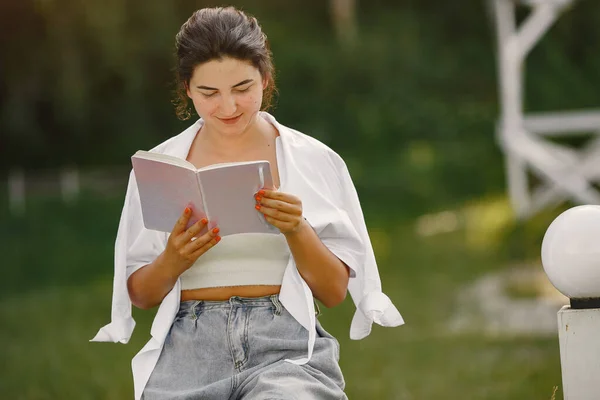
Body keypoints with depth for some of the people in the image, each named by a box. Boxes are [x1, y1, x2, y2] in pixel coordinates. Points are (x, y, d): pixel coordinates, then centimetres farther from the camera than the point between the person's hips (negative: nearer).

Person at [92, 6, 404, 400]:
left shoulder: (315, 161, 6)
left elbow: (335, 291, 5)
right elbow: (139, 294, 12)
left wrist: (296, 230, -12)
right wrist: (173, 261, -9)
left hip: (286, 348, -1)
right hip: (189, 344, 2)